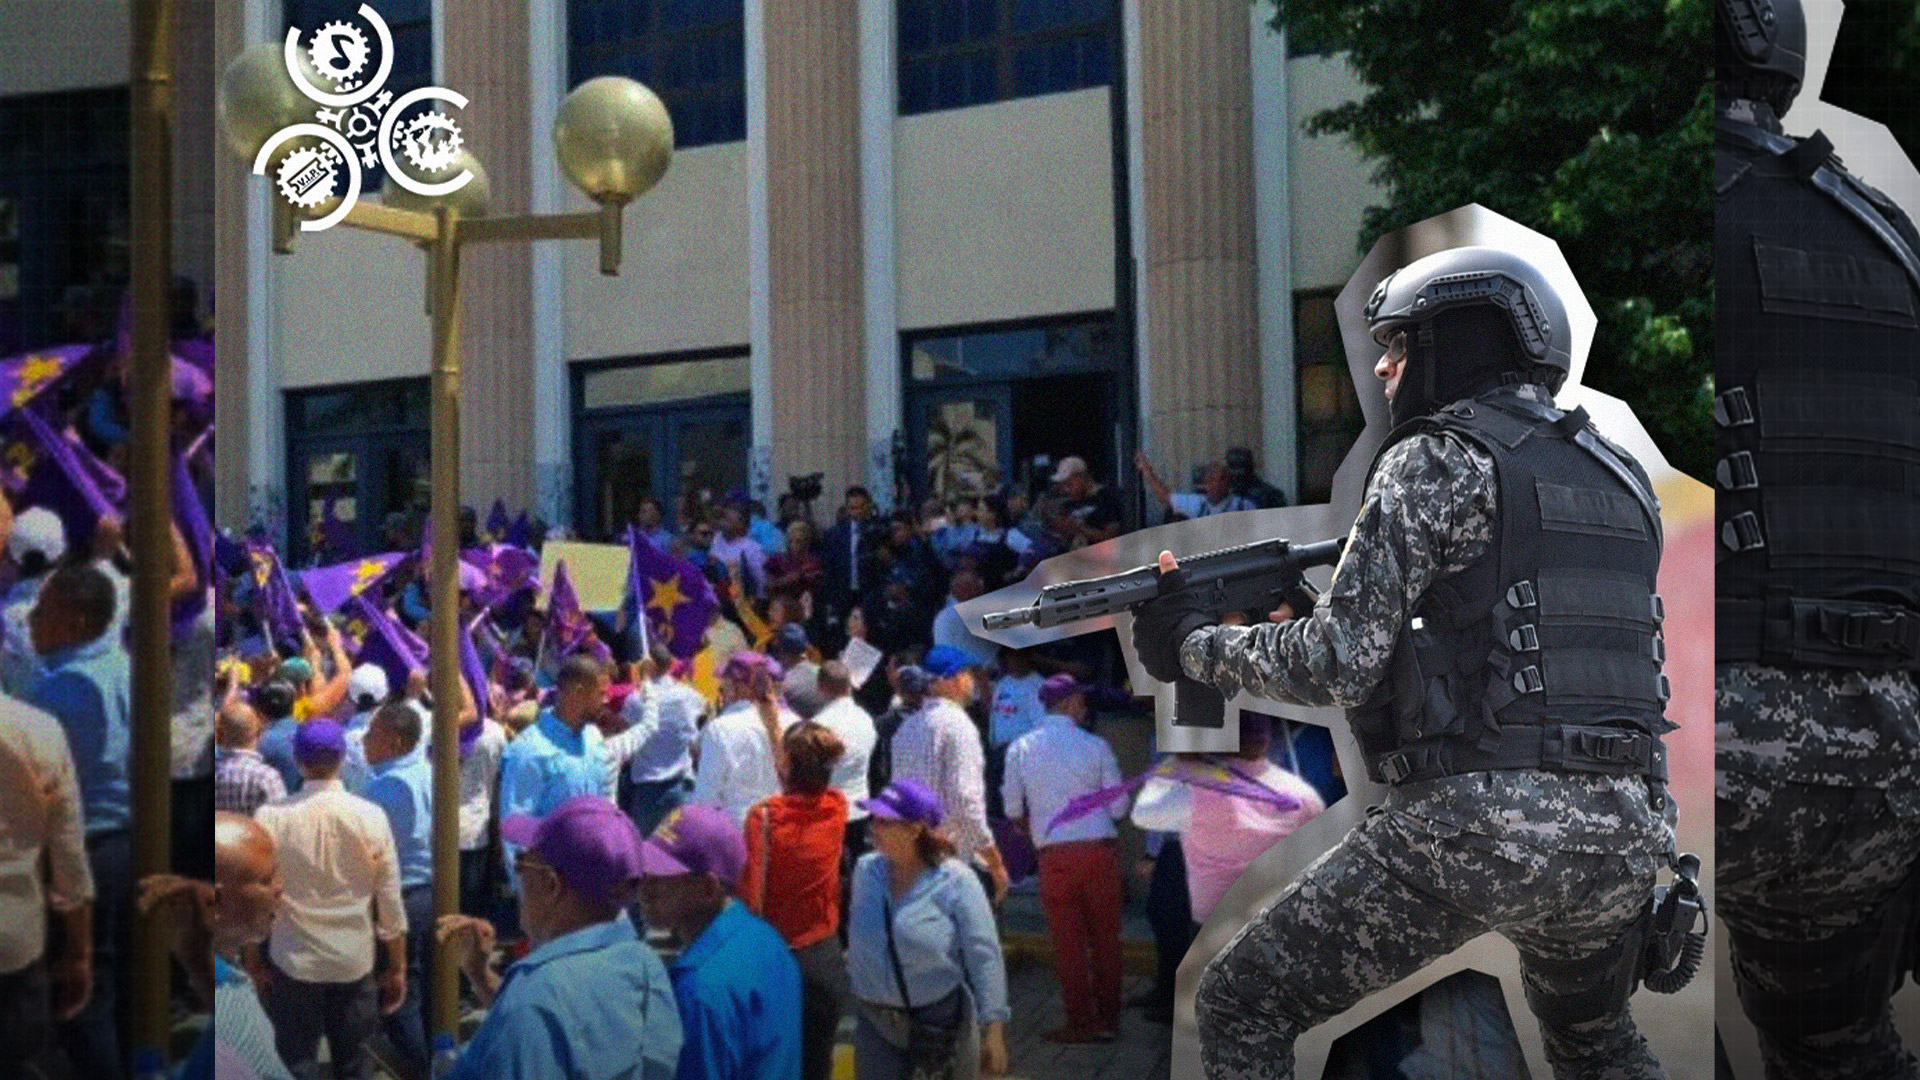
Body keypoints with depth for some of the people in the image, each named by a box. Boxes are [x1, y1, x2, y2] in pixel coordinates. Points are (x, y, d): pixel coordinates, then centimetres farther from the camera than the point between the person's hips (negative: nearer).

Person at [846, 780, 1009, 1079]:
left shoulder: (955, 880, -14)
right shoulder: (865, 870, 0)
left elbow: (985, 958, -13)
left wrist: (993, 1030, -15)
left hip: (941, 1024, -3)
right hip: (877, 1025, 3)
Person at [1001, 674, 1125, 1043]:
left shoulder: (1020, 748, 0)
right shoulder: (1095, 746, -4)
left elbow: (1013, 810, 6)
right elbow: (1119, 808, -1)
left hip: (1054, 855, 0)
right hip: (1099, 850, 0)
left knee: (1068, 942, 8)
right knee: (1106, 938, 12)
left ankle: (1082, 1023, 11)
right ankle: (1109, 1019, 18)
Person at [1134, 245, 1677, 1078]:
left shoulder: (1437, 459, -2)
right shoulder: (1620, 477, 18)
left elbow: (1339, 665, -8)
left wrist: (1196, 647, 7)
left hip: (1474, 826, -7)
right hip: (1622, 840, 7)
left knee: (1240, 1008, 4)